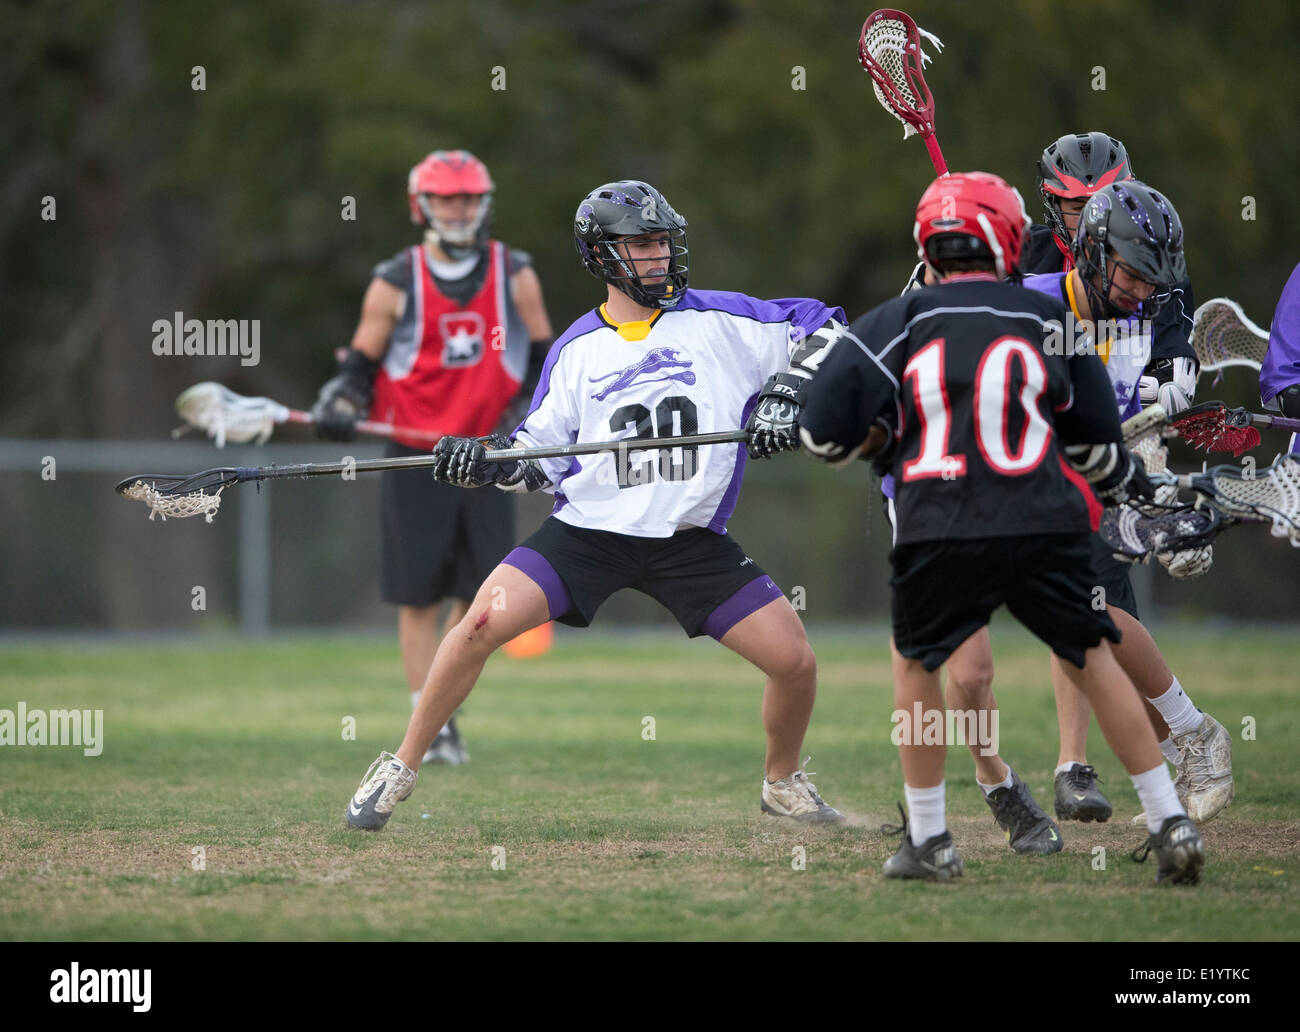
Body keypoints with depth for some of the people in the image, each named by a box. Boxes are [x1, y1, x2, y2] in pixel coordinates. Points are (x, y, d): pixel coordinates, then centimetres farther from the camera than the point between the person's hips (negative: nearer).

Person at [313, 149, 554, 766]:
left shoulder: (515, 276, 5)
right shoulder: (396, 284, 1)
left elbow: (542, 358, 13)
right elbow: (361, 364, 5)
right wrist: (341, 406, -13)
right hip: (415, 457, -2)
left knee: (483, 588, 0)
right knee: (420, 596, -1)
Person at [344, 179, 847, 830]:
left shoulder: (718, 320, 1)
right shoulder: (576, 350, 7)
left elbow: (824, 329, 3)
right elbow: (543, 454, 10)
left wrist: (788, 391, -12)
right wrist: (488, 463, -8)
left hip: (691, 541, 0)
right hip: (588, 527, 0)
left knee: (794, 661, -9)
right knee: (483, 623, -19)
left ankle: (782, 783, 21)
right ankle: (400, 769, -3)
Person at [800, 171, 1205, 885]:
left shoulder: (897, 325, 3)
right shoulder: (1051, 321, 9)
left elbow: (823, 434, 1)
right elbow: (1095, 442, 18)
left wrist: (882, 434, 21)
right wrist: (1125, 484, 39)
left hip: (940, 536, -1)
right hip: (1046, 531, 1)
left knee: (915, 660, 21)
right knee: (1092, 659, 15)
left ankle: (928, 841, 20)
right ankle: (1171, 824, 10)